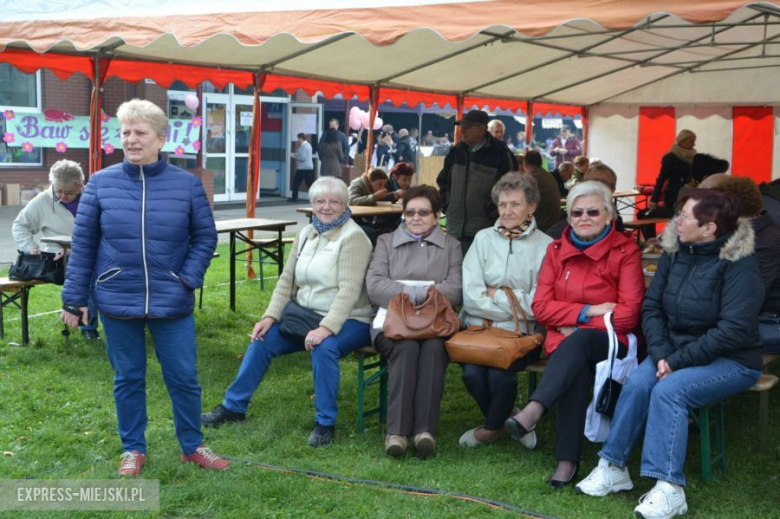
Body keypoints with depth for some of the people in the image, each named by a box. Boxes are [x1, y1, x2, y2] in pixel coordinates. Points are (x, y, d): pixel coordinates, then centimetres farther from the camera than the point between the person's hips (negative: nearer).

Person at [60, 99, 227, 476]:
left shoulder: (187, 184, -3)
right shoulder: (100, 183, -2)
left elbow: (205, 236, 4)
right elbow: (83, 244, 2)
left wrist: (189, 279, -9)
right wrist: (73, 298, 2)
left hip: (172, 302, 0)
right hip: (117, 301, 0)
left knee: (183, 377, 8)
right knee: (128, 379, 13)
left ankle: (192, 446, 28)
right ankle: (133, 450, 30)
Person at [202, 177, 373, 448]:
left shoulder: (352, 237, -13)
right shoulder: (306, 234, 9)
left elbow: (349, 291, -23)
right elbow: (287, 280, 9)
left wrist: (326, 328, -32)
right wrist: (270, 316, -4)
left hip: (348, 321, -7)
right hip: (306, 315, 7)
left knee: (323, 348, -35)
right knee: (262, 339, -4)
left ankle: (326, 423, -18)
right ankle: (233, 407, 13)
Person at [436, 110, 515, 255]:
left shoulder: (499, 152, -6)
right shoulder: (456, 152, 12)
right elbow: (443, 181, 24)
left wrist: (491, 211, -10)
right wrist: (447, 205, 13)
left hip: (485, 229, -5)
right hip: (456, 228, 5)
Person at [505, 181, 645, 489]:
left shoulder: (625, 251, -1)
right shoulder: (556, 250, 10)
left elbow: (629, 313, -8)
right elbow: (541, 307, 3)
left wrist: (578, 327, -10)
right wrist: (588, 310, -11)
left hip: (609, 340, -2)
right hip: (565, 340, 2)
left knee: (579, 343, -37)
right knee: (578, 368, -34)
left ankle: (532, 413, -49)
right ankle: (568, 460, -39)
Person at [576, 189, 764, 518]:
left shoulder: (739, 263, -17)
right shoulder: (675, 252, 2)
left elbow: (734, 330, -23)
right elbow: (652, 308, 2)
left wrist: (678, 361, -23)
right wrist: (661, 353, -15)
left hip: (730, 360, -5)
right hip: (676, 350, 5)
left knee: (669, 391, -30)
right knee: (637, 383, -22)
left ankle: (670, 488, -29)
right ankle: (613, 468, -14)